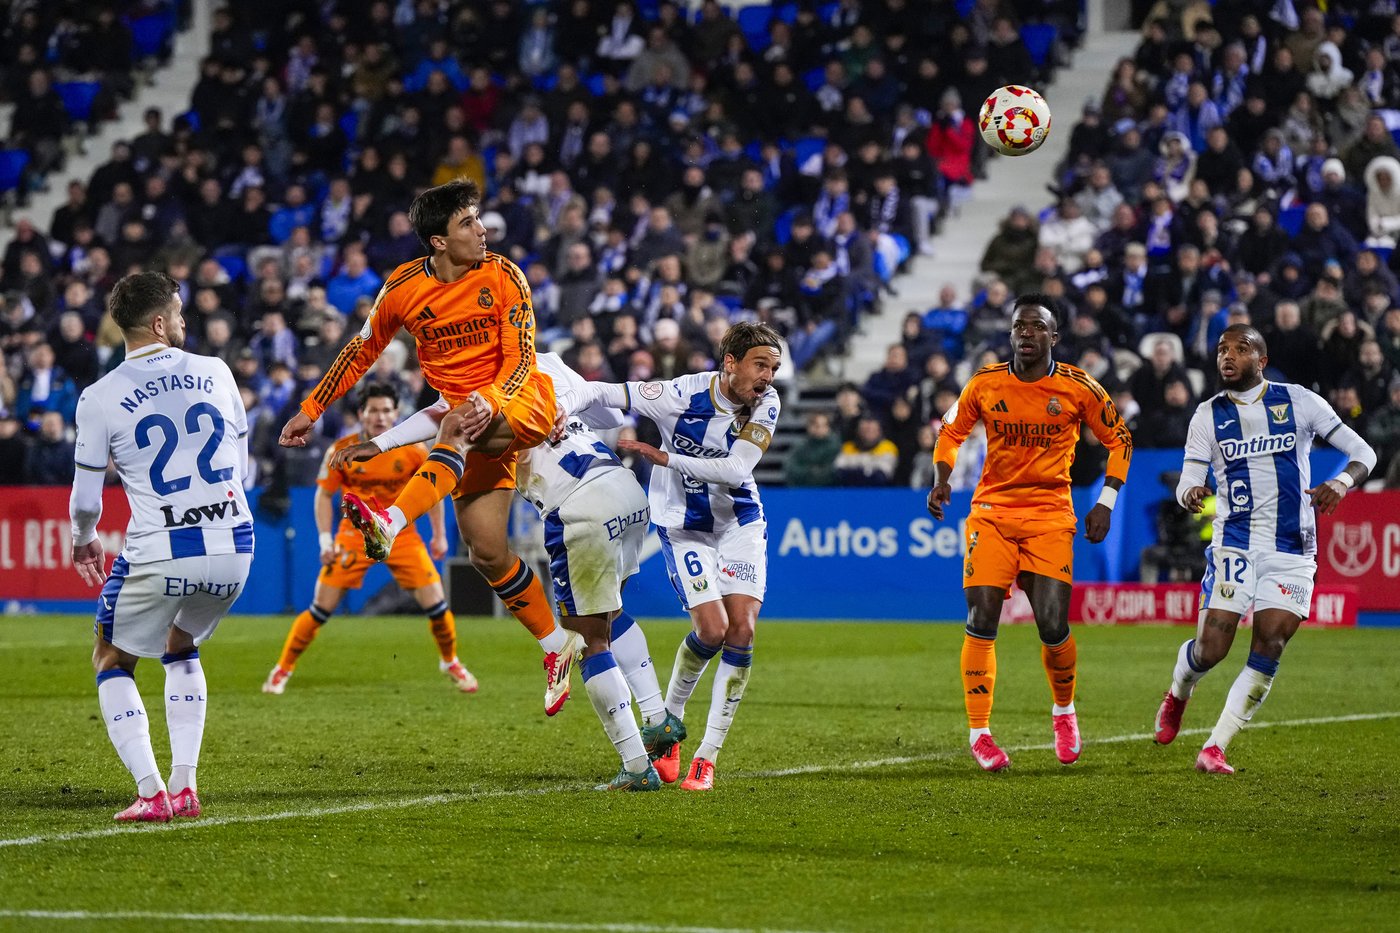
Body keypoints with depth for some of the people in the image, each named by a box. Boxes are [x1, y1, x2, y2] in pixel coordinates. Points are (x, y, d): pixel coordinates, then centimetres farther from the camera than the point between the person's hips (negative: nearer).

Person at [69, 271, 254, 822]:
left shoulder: (100, 398, -5)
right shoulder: (215, 374, 5)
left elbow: (86, 500, 2)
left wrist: (83, 541, 23)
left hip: (159, 555, -4)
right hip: (232, 549, 4)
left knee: (112, 663, 17)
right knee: (181, 648, 29)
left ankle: (151, 793, 0)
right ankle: (184, 786, 17)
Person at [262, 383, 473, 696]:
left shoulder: (413, 450, -8)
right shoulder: (341, 451, -10)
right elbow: (324, 494, 0)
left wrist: (439, 535, 6)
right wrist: (325, 539, -9)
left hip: (402, 536, 1)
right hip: (355, 536, -1)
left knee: (436, 604, -5)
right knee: (320, 608, -6)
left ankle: (451, 663, 21)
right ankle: (282, 669, 10)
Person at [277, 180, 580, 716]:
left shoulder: (502, 278, -7)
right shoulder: (403, 289, -1)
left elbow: (520, 360, -11)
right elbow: (361, 351, 14)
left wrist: (489, 403, -31)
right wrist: (311, 409, 15)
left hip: (523, 403, -3)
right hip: (480, 429, 4)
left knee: (457, 424, -38)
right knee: (487, 552, -5)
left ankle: (390, 526, -55)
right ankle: (557, 644, 12)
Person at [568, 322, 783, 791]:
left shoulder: (766, 404, -12)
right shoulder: (682, 395, -22)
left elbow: (736, 469, -21)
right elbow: (600, 392, -17)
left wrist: (663, 456, -27)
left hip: (741, 523, 3)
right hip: (684, 527, -3)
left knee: (741, 630, -11)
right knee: (712, 630, -16)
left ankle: (708, 755, -2)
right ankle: (670, 721, 12)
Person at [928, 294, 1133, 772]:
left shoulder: (1078, 387, -4)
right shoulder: (985, 384, -1)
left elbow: (1119, 440, 9)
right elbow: (951, 431, 16)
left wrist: (1106, 503, 1)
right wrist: (942, 480, -2)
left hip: (1051, 516, -1)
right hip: (992, 512, 1)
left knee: (1053, 629, -10)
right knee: (981, 621, -10)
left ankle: (1064, 710, 21)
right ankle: (979, 732, 0)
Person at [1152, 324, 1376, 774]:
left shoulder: (1298, 401, 2)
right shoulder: (1208, 416, 5)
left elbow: (1363, 452, 4)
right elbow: (1187, 485, 2)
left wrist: (1341, 483, -18)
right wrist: (1190, 494, -23)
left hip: (1292, 550, 0)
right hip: (1233, 545, 0)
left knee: (1268, 652, -10)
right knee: (1211, 649, -6)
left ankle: (1214, 748, -4)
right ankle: (1178, 693, 29)